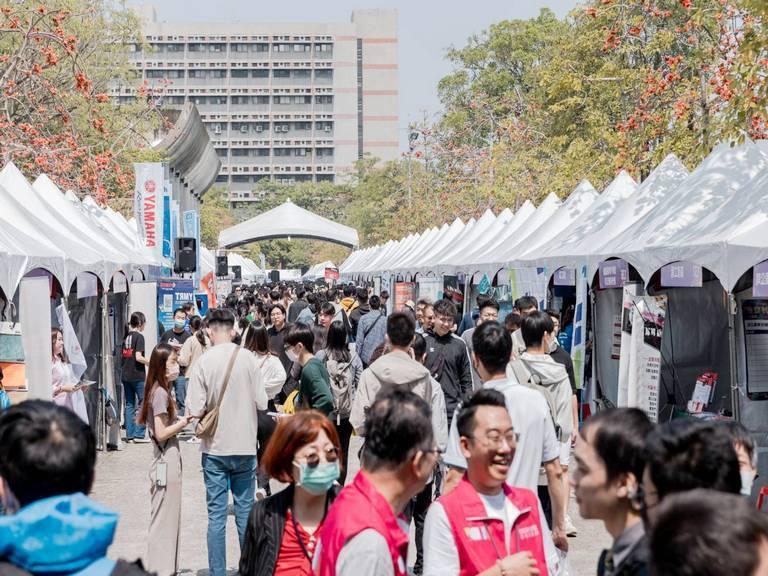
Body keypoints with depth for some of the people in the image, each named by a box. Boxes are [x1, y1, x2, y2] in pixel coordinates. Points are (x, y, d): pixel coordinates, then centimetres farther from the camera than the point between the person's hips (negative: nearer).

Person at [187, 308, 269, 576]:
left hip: (215, 447, -1)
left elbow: (196, 410, -13)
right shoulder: (248, 359, -7)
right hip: (245, 445, 1)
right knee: (245, 510, 11)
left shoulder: (203, 362, -10)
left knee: (216, 514, 5)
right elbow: (261, 403, -4)